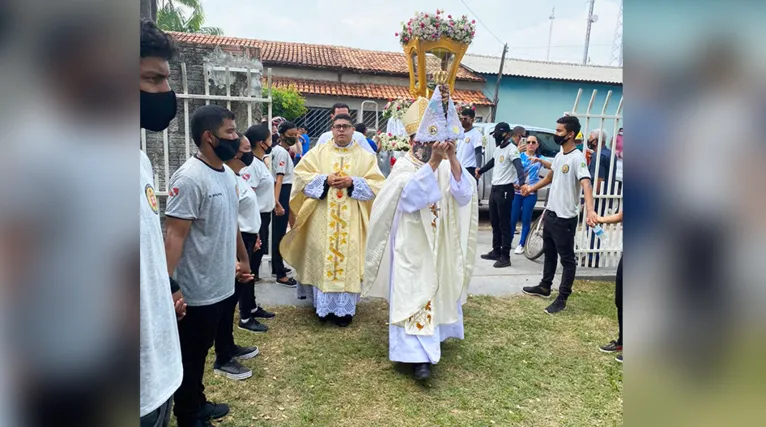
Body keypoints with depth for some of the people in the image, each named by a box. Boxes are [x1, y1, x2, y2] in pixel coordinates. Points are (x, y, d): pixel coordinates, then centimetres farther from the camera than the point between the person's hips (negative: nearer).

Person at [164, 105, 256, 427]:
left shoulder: (227, 173, 7)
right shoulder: (189, 178, -20)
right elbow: (174, 235, -23)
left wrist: (242, 258, 21)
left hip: (220, 285, 8)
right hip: (196, 291, -8)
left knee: (201, 351, 23)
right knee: (189, 357, 11)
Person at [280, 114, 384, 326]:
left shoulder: (365, 156, 7)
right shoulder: (318, 152, 8)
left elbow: (377, 184, 0)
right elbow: (301, 175, 1)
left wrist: (352, 182, -14)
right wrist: (325, 180, -13)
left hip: (351, 220, 0)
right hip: (322, 218, 1)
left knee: (348, 258, -1)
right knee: (322, 256, 2)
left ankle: (344, 309, 9)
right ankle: (324, 305, 16)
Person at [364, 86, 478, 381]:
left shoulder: (447, 166, 2)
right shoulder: (404, 166, -7)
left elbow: (465, 194, -13)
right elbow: (410, 196, -26)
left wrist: (453, 160, -24)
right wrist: (433, 163, -31)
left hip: (440, 244, 5)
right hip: (411, 246, -4)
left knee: (437, 290, 17)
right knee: (413, 295, -6)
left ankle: (430, 339, 37)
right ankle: (418, 354, -5)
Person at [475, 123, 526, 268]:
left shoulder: (512, 149, -14)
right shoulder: (498, 148, 14)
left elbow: (519, 167, -29)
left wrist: (521, 183, -45)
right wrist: (480, 171, 45)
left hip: (505, 190, -9)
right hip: (494, 188, 9)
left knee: (504, 224, -5)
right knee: (494, 223, 15)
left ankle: (505, 257, 1)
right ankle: (496, 251, 26)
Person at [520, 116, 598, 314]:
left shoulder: (577, 158, -19)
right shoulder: (559, 155, 9)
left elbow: (586, 184, -32)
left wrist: (590, 209, -47)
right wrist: (532, 188, 34)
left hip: (565, 218, -9)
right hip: (550, 213, 9)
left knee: (567, 259, 2)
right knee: (549, 253, 21)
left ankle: (562, 298, 9)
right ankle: (545, 287, 36)